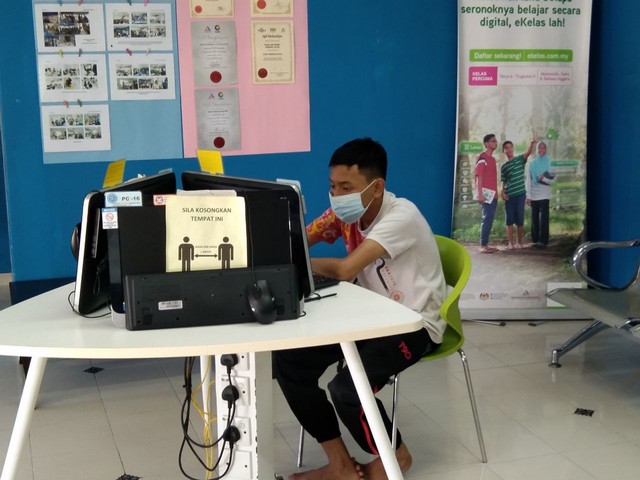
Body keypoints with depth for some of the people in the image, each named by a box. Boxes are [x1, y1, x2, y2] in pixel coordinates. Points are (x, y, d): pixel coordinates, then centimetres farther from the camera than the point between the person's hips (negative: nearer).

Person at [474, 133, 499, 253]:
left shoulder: (492, 158, 19)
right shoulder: (482, 157, -7)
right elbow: (479, 177, -13)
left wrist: (496, 193, 17)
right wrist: (480, 194, -20)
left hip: (493, 194, 9)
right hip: (487, 193, -9)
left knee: (489, 219, 8)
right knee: (487, 218, -11)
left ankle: (486, 244, 12)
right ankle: (483, 245, -10)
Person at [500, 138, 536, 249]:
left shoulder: (520, 160, 4)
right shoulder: (504, 167, 9)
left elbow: (528, 152, -15)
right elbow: (503, 182, 12)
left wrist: (532, 144, -34)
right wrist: (503, 192, -5)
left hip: (520, 194, -1)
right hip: (509, 196, 1)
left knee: (520, 219, 2)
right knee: (509, 219, 1)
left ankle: (519, 242, 13)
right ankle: (511, 243, 7)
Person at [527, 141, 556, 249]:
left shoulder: (549, 163, 2)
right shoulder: (532, 163, 10)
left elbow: (553, 179, -2)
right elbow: (529, 180, 9)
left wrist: (543, 178, -20)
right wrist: (528, 196, 5)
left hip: (544, 195, -3)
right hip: (533, 195, 3)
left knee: (543, 218, -6)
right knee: (534, 218, 4)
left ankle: (543, 241, -4)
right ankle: (535, 240, 11)